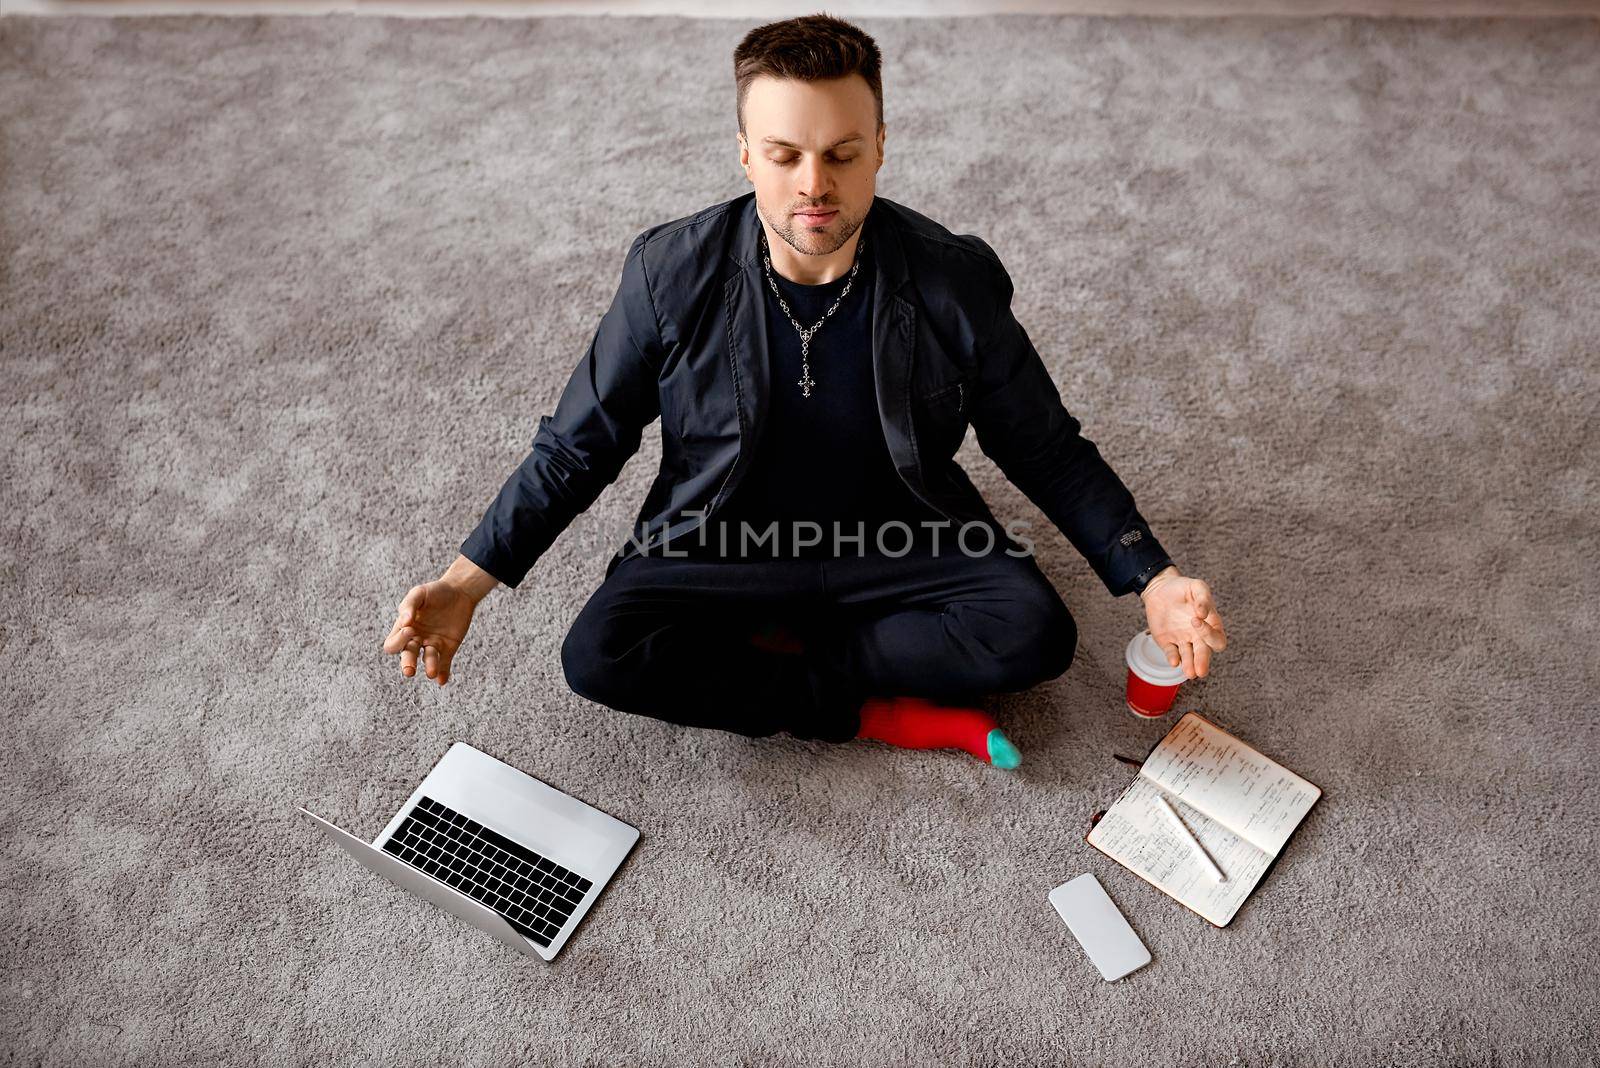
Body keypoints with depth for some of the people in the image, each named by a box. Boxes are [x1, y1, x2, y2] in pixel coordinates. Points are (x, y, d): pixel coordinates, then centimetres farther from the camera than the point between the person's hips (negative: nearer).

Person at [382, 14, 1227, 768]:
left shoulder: (955, 281, -14)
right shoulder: (673, 274, -14)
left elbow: (1046, 450, -2)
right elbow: (576, 447, -4)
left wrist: (1151, 579, -11)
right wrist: (465, 584, -12)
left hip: (901, 544, 1)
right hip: (723, 547, 0)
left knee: (1036, 633, -24)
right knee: (599, 654, -25)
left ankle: (764, 653, -12)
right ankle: (877, 712, -14)